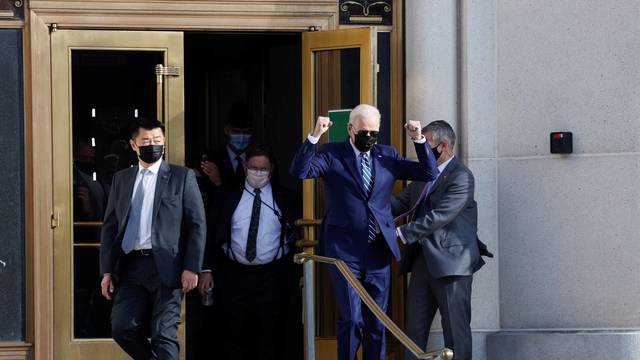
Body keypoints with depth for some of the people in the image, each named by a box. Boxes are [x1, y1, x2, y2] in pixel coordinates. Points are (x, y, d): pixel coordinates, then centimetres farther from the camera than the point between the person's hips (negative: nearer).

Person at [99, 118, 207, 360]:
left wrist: (192, 268, -8)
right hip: (131, 266, 4)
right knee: (122, 328, -4)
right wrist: (107, 270, 7)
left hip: (166, 266, -4)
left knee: (164, 334, -6)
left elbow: (197, 224, 1)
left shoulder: (182, 177, 5)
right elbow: (110, 226, 15)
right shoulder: (121, 179, 16)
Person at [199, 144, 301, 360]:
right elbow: (212, 235, 5)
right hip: (234, 275, 1)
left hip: (273, 277, -1)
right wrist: (207, 270, -3)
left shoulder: (285, 199, 4)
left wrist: (297, 272, -3)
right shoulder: (227, 198, 6)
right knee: (235, 335, 3)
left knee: (270, 337, 0)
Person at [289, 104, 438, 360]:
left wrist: (419, 140, -3)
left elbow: (429, 173, 10)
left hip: (378, 252, 4)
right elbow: (299, 172, -14)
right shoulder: (332, 155, 0)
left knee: (377, 323, 7)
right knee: (352, 320, -8)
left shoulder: (387, 156, 11)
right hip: (345, 252, -4)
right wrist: (314, 136, -23)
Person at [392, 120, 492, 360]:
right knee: (415, 325, 11)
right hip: (424, 260, 8)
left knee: (455, 328, -3)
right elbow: (402, 202, 12)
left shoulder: (461, 178, -14)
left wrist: (402, 233, -19)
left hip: (451, 263, -8)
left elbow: (438, 217, -21)